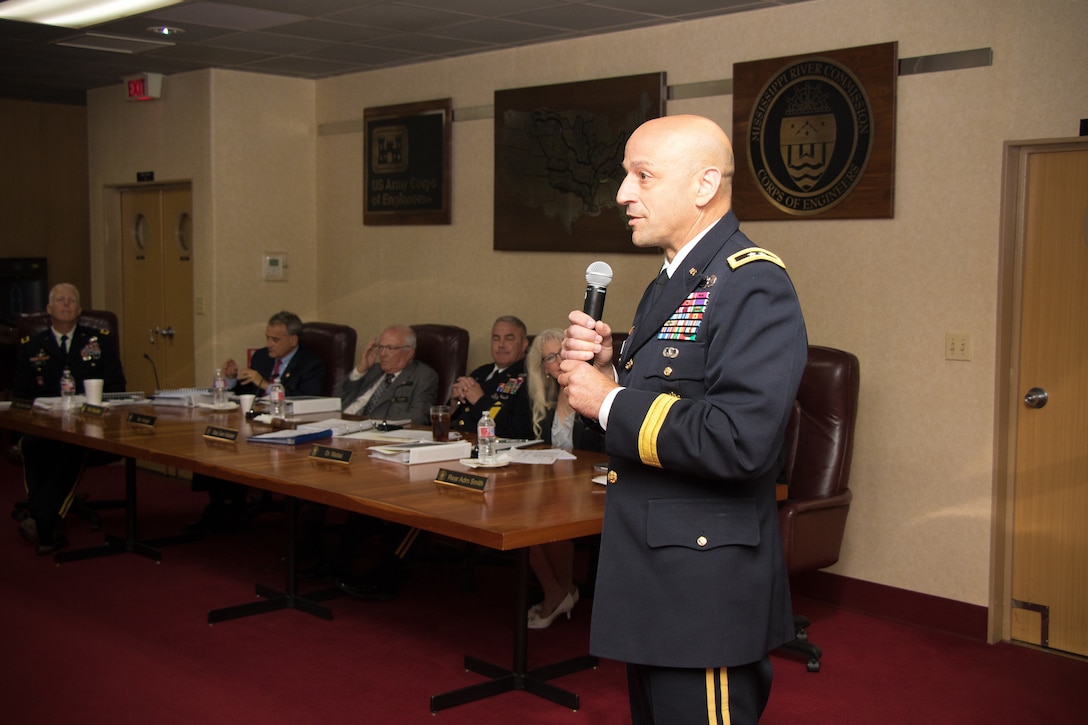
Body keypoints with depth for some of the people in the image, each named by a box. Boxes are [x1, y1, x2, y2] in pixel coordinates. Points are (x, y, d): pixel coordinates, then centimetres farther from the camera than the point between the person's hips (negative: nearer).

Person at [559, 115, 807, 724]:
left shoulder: (753, 285, -19)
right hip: (653, 582, 10)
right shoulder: (672, 284, 13)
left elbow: (741, 440, -30)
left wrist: (610, 403, -20)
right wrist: (607, 367, 0)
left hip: (706, 594, -10)